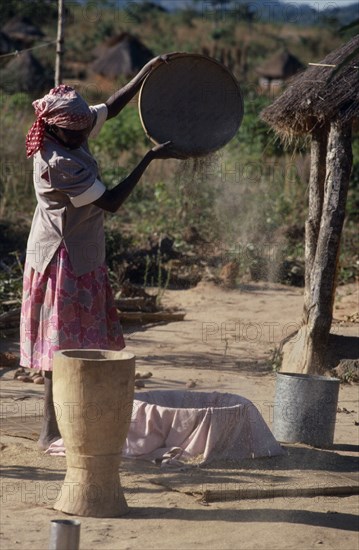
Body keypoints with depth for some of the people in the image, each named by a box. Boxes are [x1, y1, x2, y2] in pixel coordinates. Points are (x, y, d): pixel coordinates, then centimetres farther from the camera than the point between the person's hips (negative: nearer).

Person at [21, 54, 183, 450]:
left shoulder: (71, 133, -1)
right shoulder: (57, 164, -26)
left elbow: (111, 107, 15)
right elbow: (111, 202, -22)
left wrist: (147, 72, 6)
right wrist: (150, 158, -18)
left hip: (82, 257, 9)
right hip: (62, 260, -9)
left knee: (77, 344, 13)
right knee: (62, 345, -4)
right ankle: (51, 433, 2)